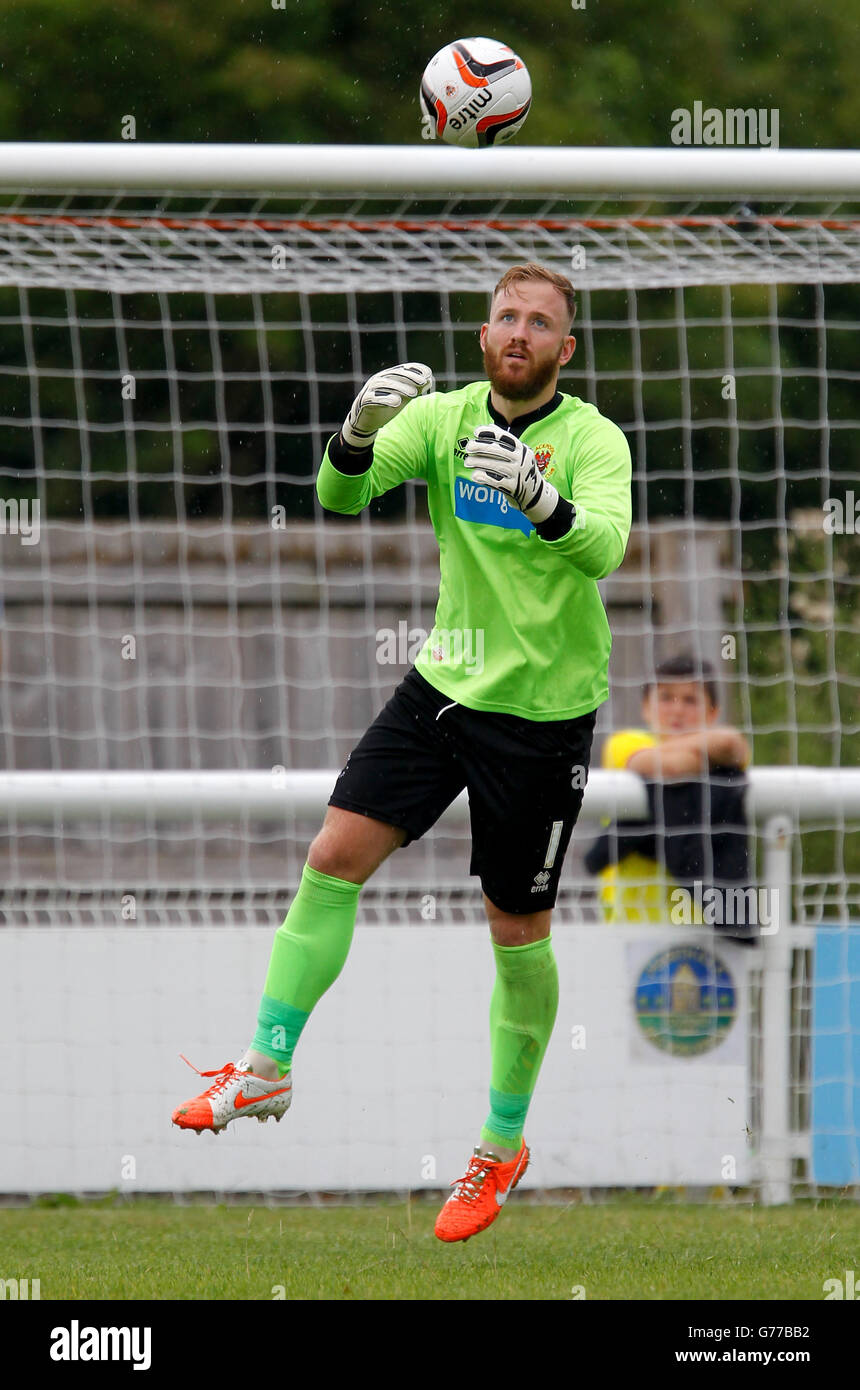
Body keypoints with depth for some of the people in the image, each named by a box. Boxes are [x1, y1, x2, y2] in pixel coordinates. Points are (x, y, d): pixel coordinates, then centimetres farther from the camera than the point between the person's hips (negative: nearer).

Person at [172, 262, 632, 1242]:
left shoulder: (592, 440, -15)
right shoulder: (444, 416, -3)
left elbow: (604, 547, -32)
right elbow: (340, 493, -13)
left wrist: (543, 502, -53)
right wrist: (359, 433, -34)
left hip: (544, 711, -4)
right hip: (445, 683, 4)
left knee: (518, 933, 5)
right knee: (334, 856, -8)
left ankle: (504, 1144, 21)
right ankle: (267, 1070, 1)